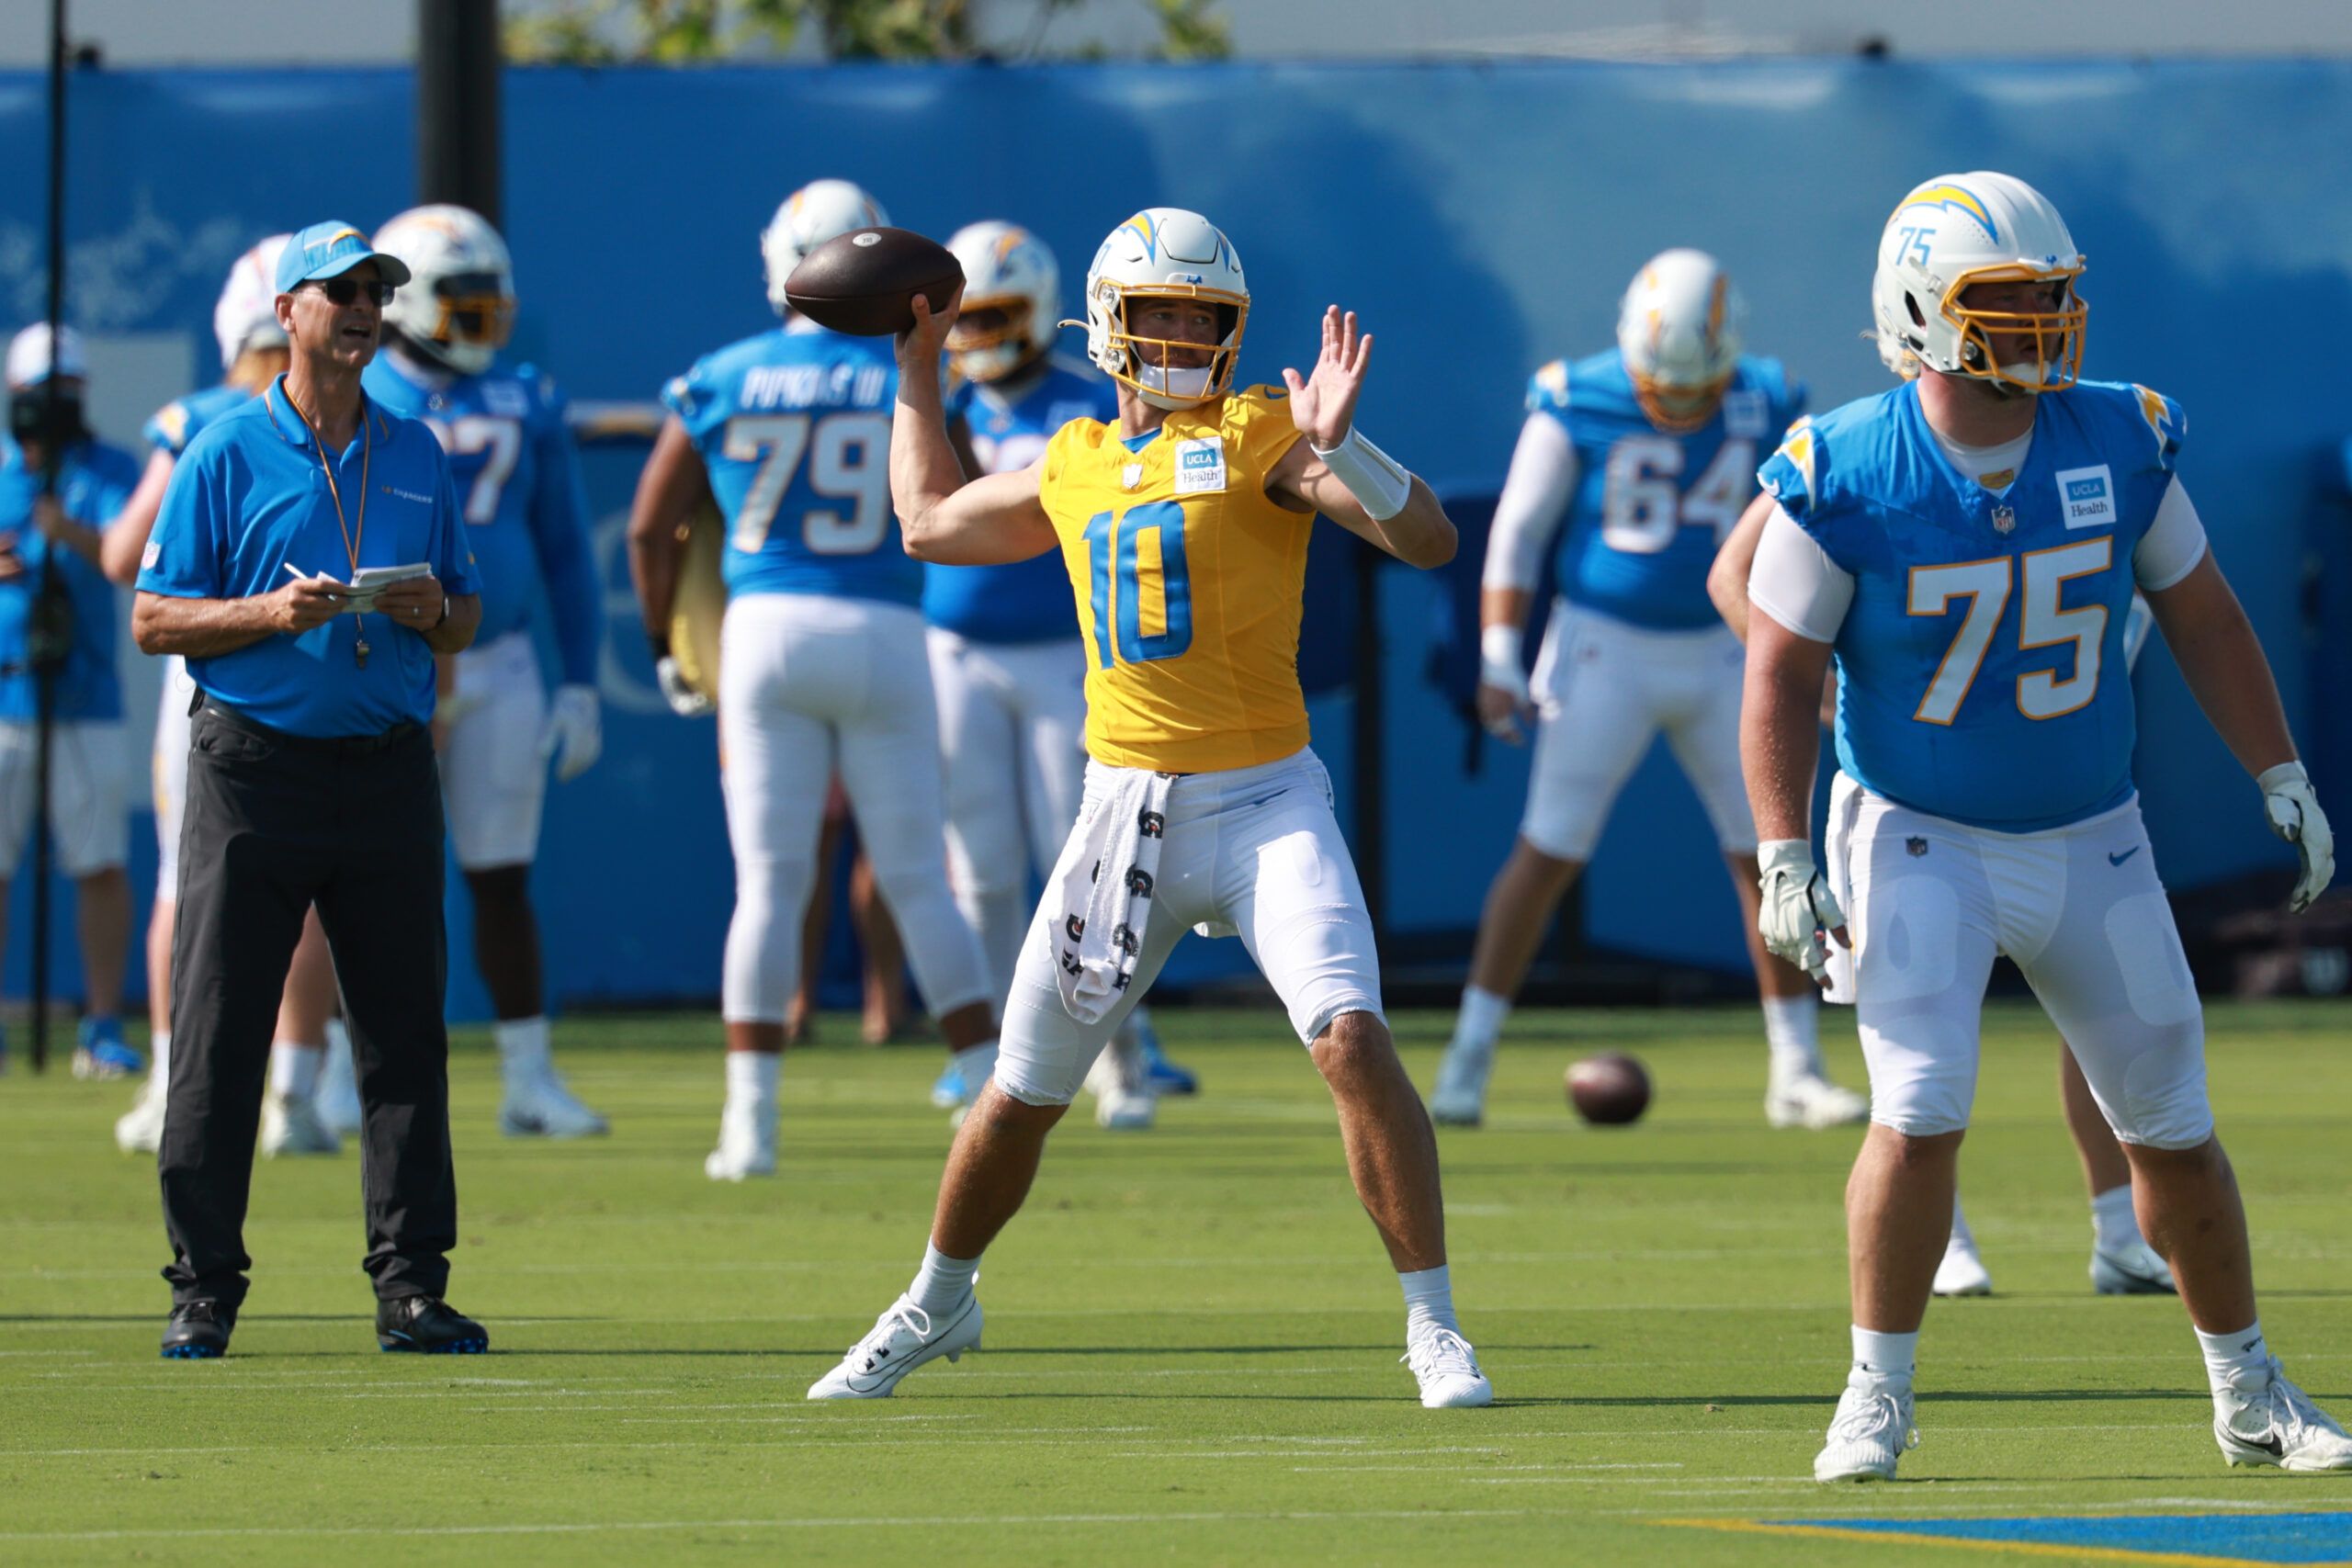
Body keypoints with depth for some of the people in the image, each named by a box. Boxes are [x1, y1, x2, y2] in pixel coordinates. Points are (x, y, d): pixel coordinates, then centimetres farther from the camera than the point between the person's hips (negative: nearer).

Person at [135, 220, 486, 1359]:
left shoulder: (416, 455, 14)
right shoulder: (228, 453, 2)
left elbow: (465, 621, 17)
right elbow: (155, 620, -1)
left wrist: (433, 614, -5)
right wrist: (270, 612, -16)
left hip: (388, 766, 3)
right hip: (255, 762, -3)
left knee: (406, 1033, 1)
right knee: (219, 1038, -3)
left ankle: (411, 1286, 4)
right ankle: (202, 1287, 2)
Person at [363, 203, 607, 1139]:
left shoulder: (524, 408, 7)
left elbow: (566, 553, 11)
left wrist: (579, 683, 6)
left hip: (497, 667, 2)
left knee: (502, 880, 4)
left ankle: (529, 1080, 7)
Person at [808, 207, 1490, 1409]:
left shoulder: (1259, 437, -4)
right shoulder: (1076, 464, 11)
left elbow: (1428, 540, -15)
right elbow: (930, 523, 30)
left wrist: (1338, 450, -31)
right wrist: (918, 371, 30)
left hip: (1264, 803, -4)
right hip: (1124, 810, 4)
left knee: (1352, 1040, -23)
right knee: (1022, 1095, 12)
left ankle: (1435, 1328, -13)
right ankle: (937, 1306, 36)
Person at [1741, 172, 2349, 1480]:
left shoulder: (2120, 444, -8)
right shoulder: (1844, 480, -17)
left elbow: (2200, 613, 5)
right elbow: (1782, 674, -10)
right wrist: (1783, 858, -15)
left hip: (2093, 843, 3)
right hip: (1921, 843, -3)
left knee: (2173, 1129, 8)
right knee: (1922, 1116, -17)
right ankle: (1879, 1396, -1)